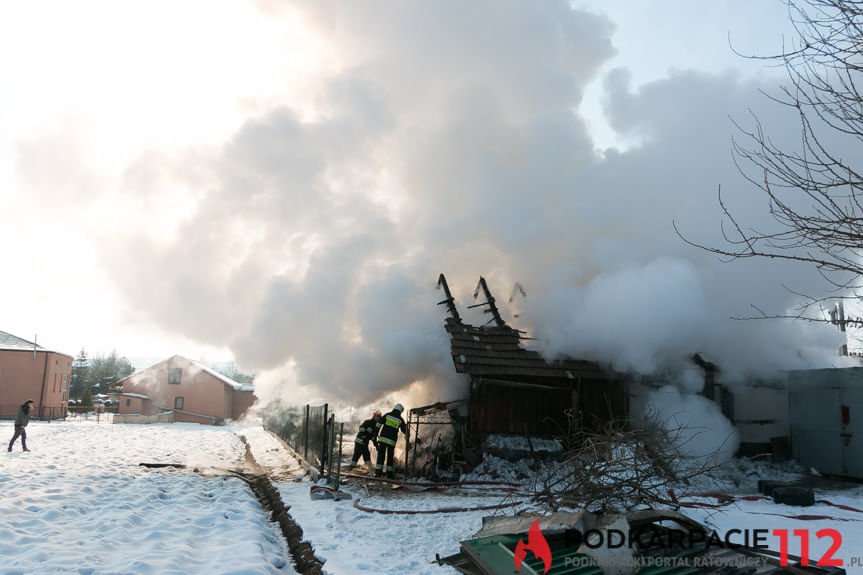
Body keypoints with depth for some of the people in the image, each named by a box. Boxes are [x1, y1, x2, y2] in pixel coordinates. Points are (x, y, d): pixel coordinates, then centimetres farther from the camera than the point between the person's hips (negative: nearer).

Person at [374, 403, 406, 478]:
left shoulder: (387, 415, 3)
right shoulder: (401, 420, 4)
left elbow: (378, 424, 0)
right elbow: (404, 431, 12)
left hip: (382, 438, 0)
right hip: (392, 441, 0)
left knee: (381, 456, 2)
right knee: (390, 457, 11)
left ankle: (378, 472, -4)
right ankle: (389, 473, 9)